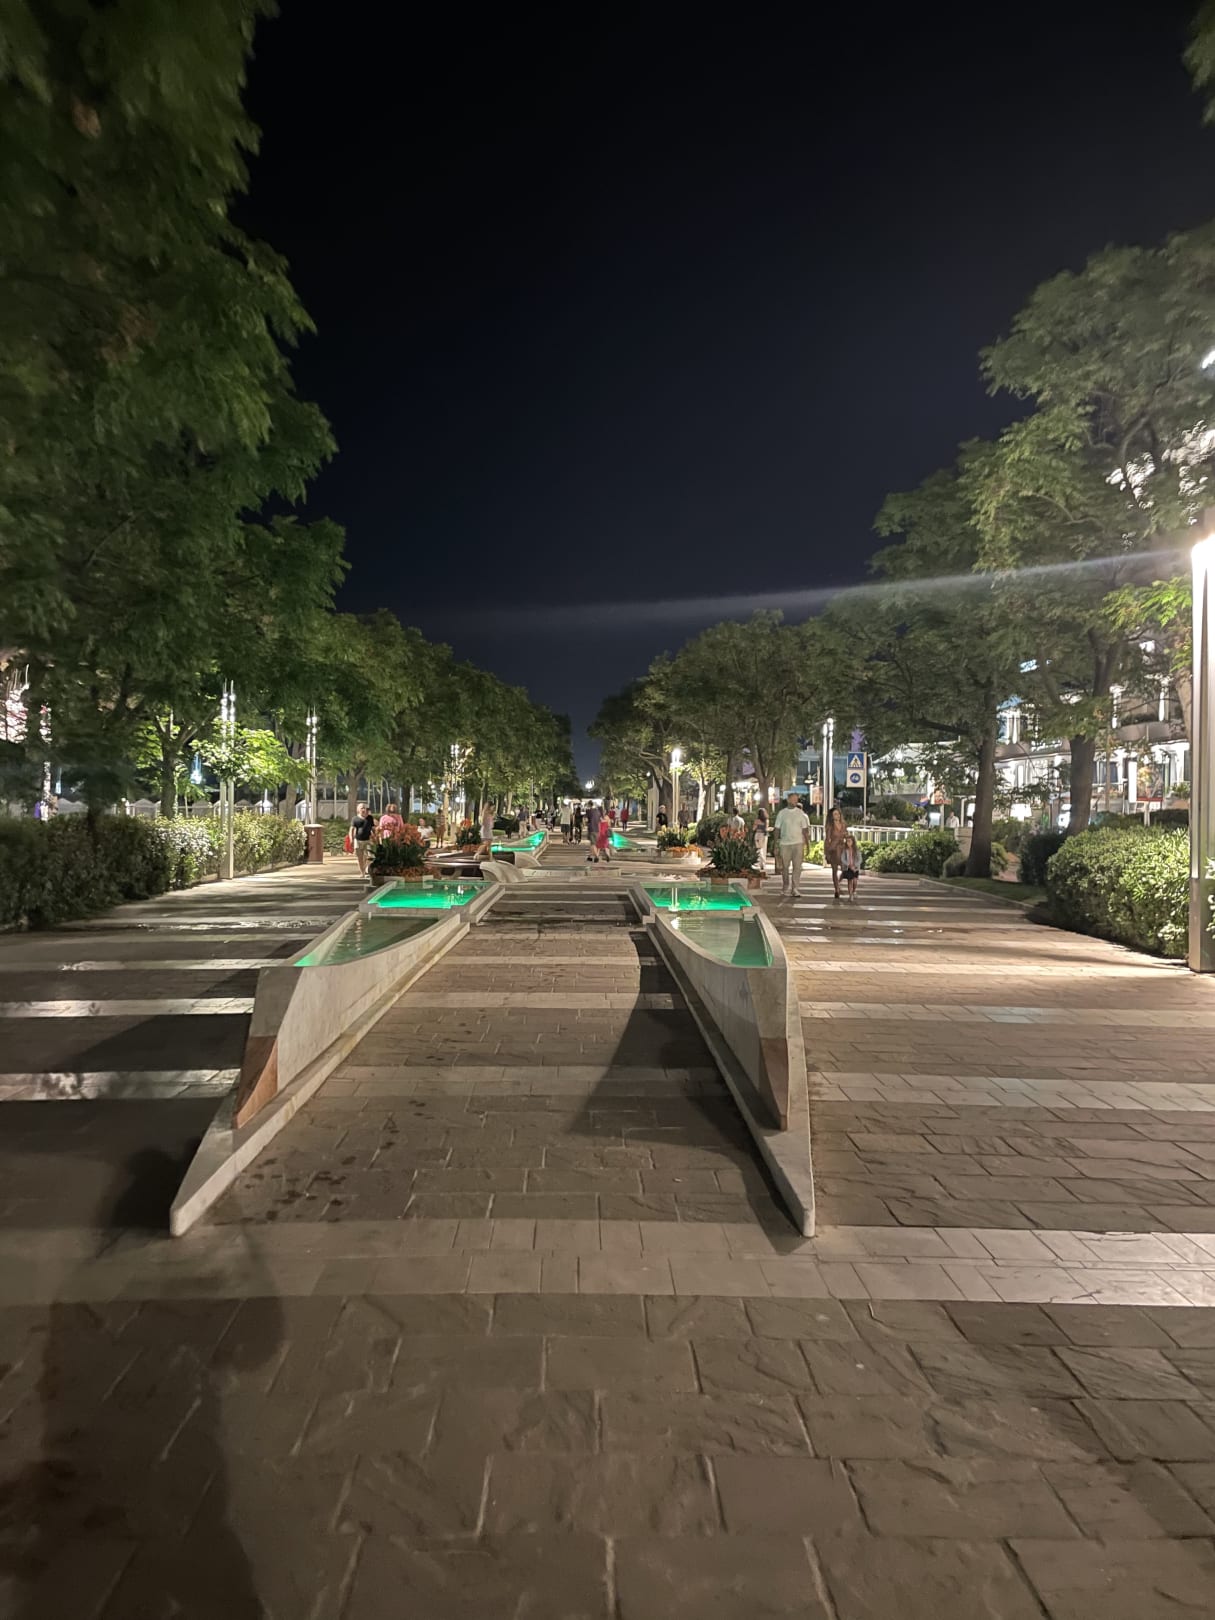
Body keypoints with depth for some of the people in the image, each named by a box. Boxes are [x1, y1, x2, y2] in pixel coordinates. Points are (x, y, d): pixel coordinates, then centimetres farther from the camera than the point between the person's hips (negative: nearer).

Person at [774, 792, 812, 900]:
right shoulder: (782, 813, 6)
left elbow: (805, 829, 7)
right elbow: (777, 829, 7)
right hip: (785, 843, 0)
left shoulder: (801, 813, 6)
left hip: (798, 843, 0)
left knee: (797, 867, -6)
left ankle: (795, 889, -4)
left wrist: (808, 844, 1)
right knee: (784, 867, 7)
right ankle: (785, 887, 22)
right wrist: (776, 844, 2)